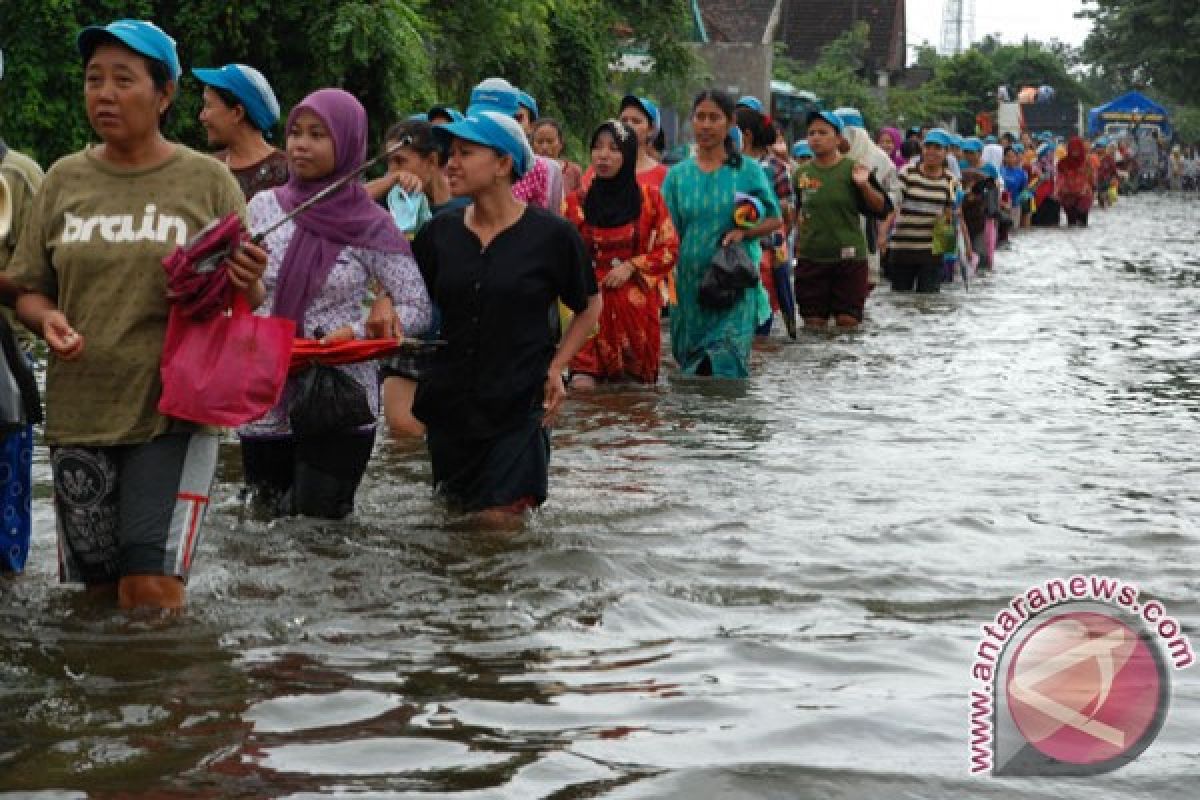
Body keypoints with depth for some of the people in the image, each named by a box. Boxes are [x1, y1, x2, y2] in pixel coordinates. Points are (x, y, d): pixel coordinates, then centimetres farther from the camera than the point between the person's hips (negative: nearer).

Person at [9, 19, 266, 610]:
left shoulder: (208, 182, 1)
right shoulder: (65, 179, 8)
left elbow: (247, 306, 6)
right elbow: (28, 290, 13)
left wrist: (246, 285, -17)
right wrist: (47, 320, -9)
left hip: (174, 412, -3)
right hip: (79, 414, 3)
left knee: (152, 589, -13)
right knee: (97, 591, 9)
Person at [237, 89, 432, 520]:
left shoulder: (371, 226, -5)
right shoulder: (263, 207, 3)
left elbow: (417, 310, -4)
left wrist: (357, 333, -17)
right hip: (264, 400, 3)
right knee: (270, 518, 14)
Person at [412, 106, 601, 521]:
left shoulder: (550, 234, -6)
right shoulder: (441, 231, 4)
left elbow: (589, 306, 6)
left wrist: (555, 369, -4)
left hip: (517, 408, -4)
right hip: (449, 406, 4)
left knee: (501, 520, -8)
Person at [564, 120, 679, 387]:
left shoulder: (649, 198, 4)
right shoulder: (578, 201, 6)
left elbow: (669, 248, 5)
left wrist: (631, 266, -9)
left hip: (636, 307, 0)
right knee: (583, 386, -12)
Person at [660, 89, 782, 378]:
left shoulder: (748, 171, 1)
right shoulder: (678, 175, 6)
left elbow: (775, 220, 6)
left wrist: (743, 232, -12)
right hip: (689, 286, 3)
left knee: (725, 362, -14)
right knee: (692, 364, 9)